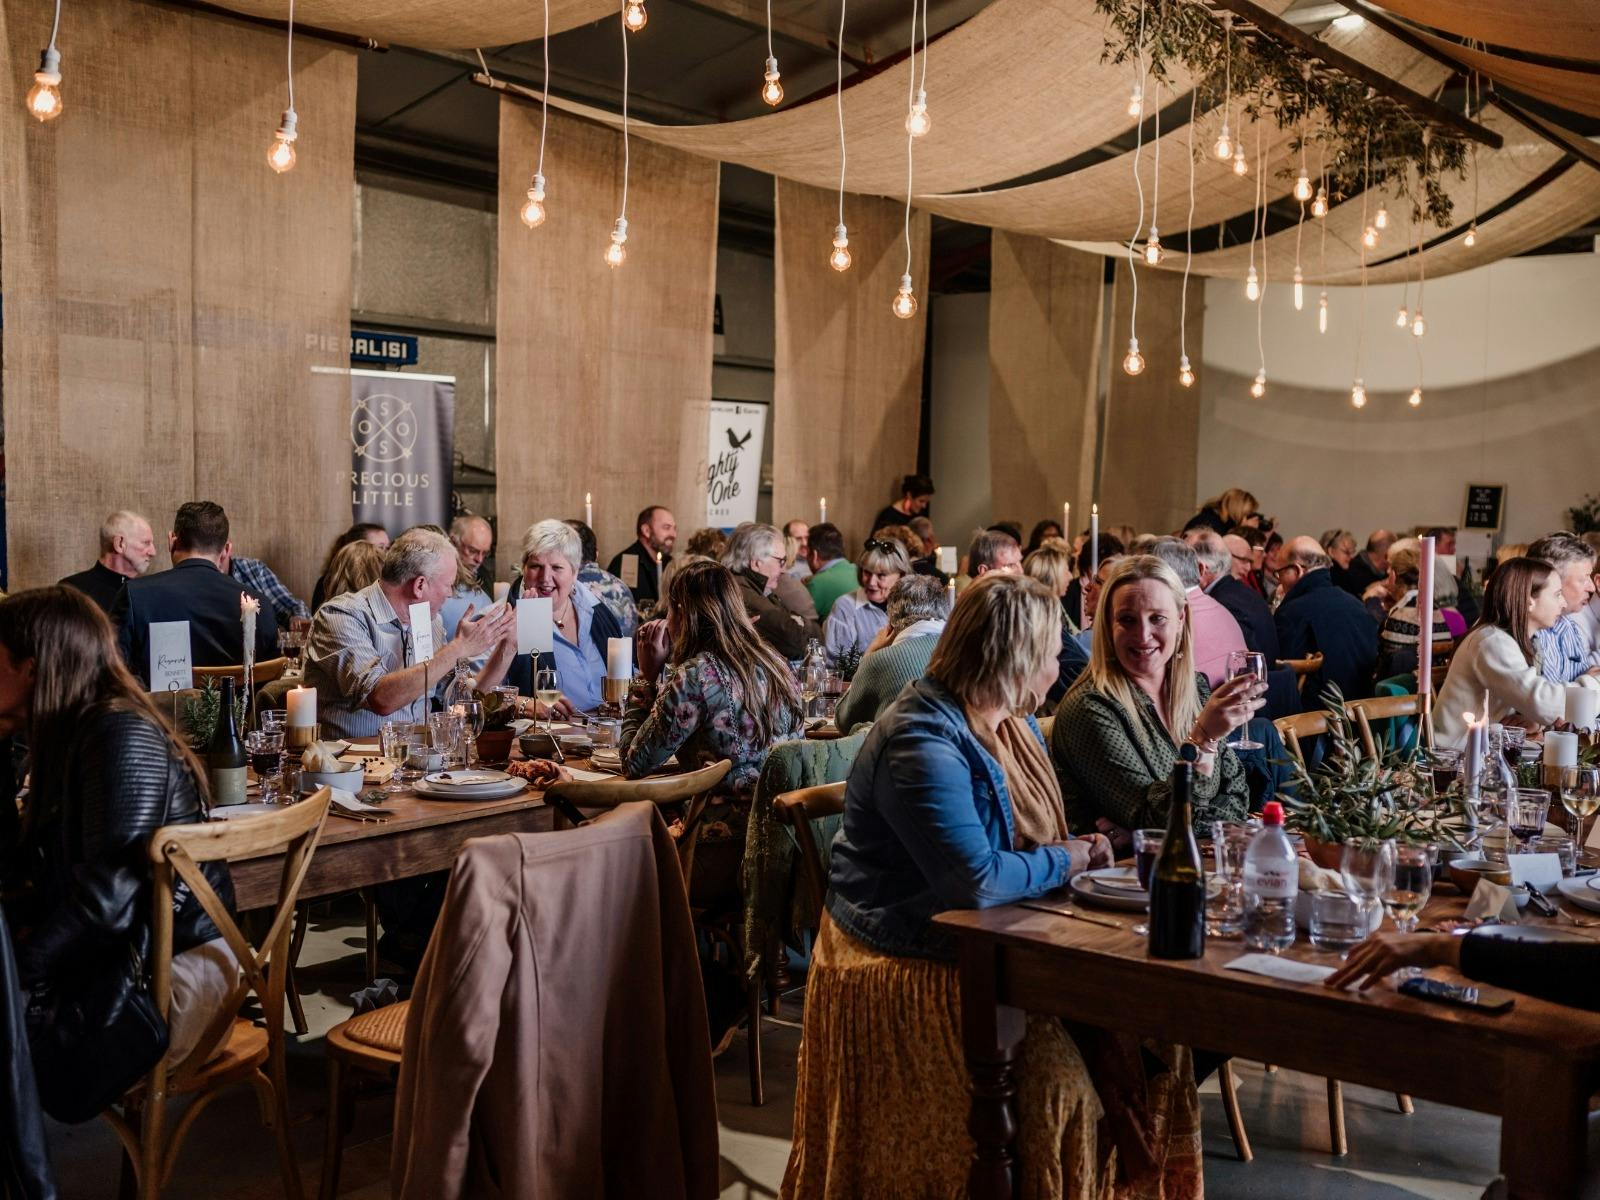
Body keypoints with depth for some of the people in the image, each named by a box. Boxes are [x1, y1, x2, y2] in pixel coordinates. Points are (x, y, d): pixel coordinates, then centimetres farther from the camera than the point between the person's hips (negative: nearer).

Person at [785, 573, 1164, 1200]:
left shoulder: (1013, 723, 9)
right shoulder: (921, 744, -22)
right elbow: (976, 879, -29)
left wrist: (1079, 848, 2)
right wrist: (1063, 862, -12)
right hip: (913, 968, -9)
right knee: (1062, 1088, -20)